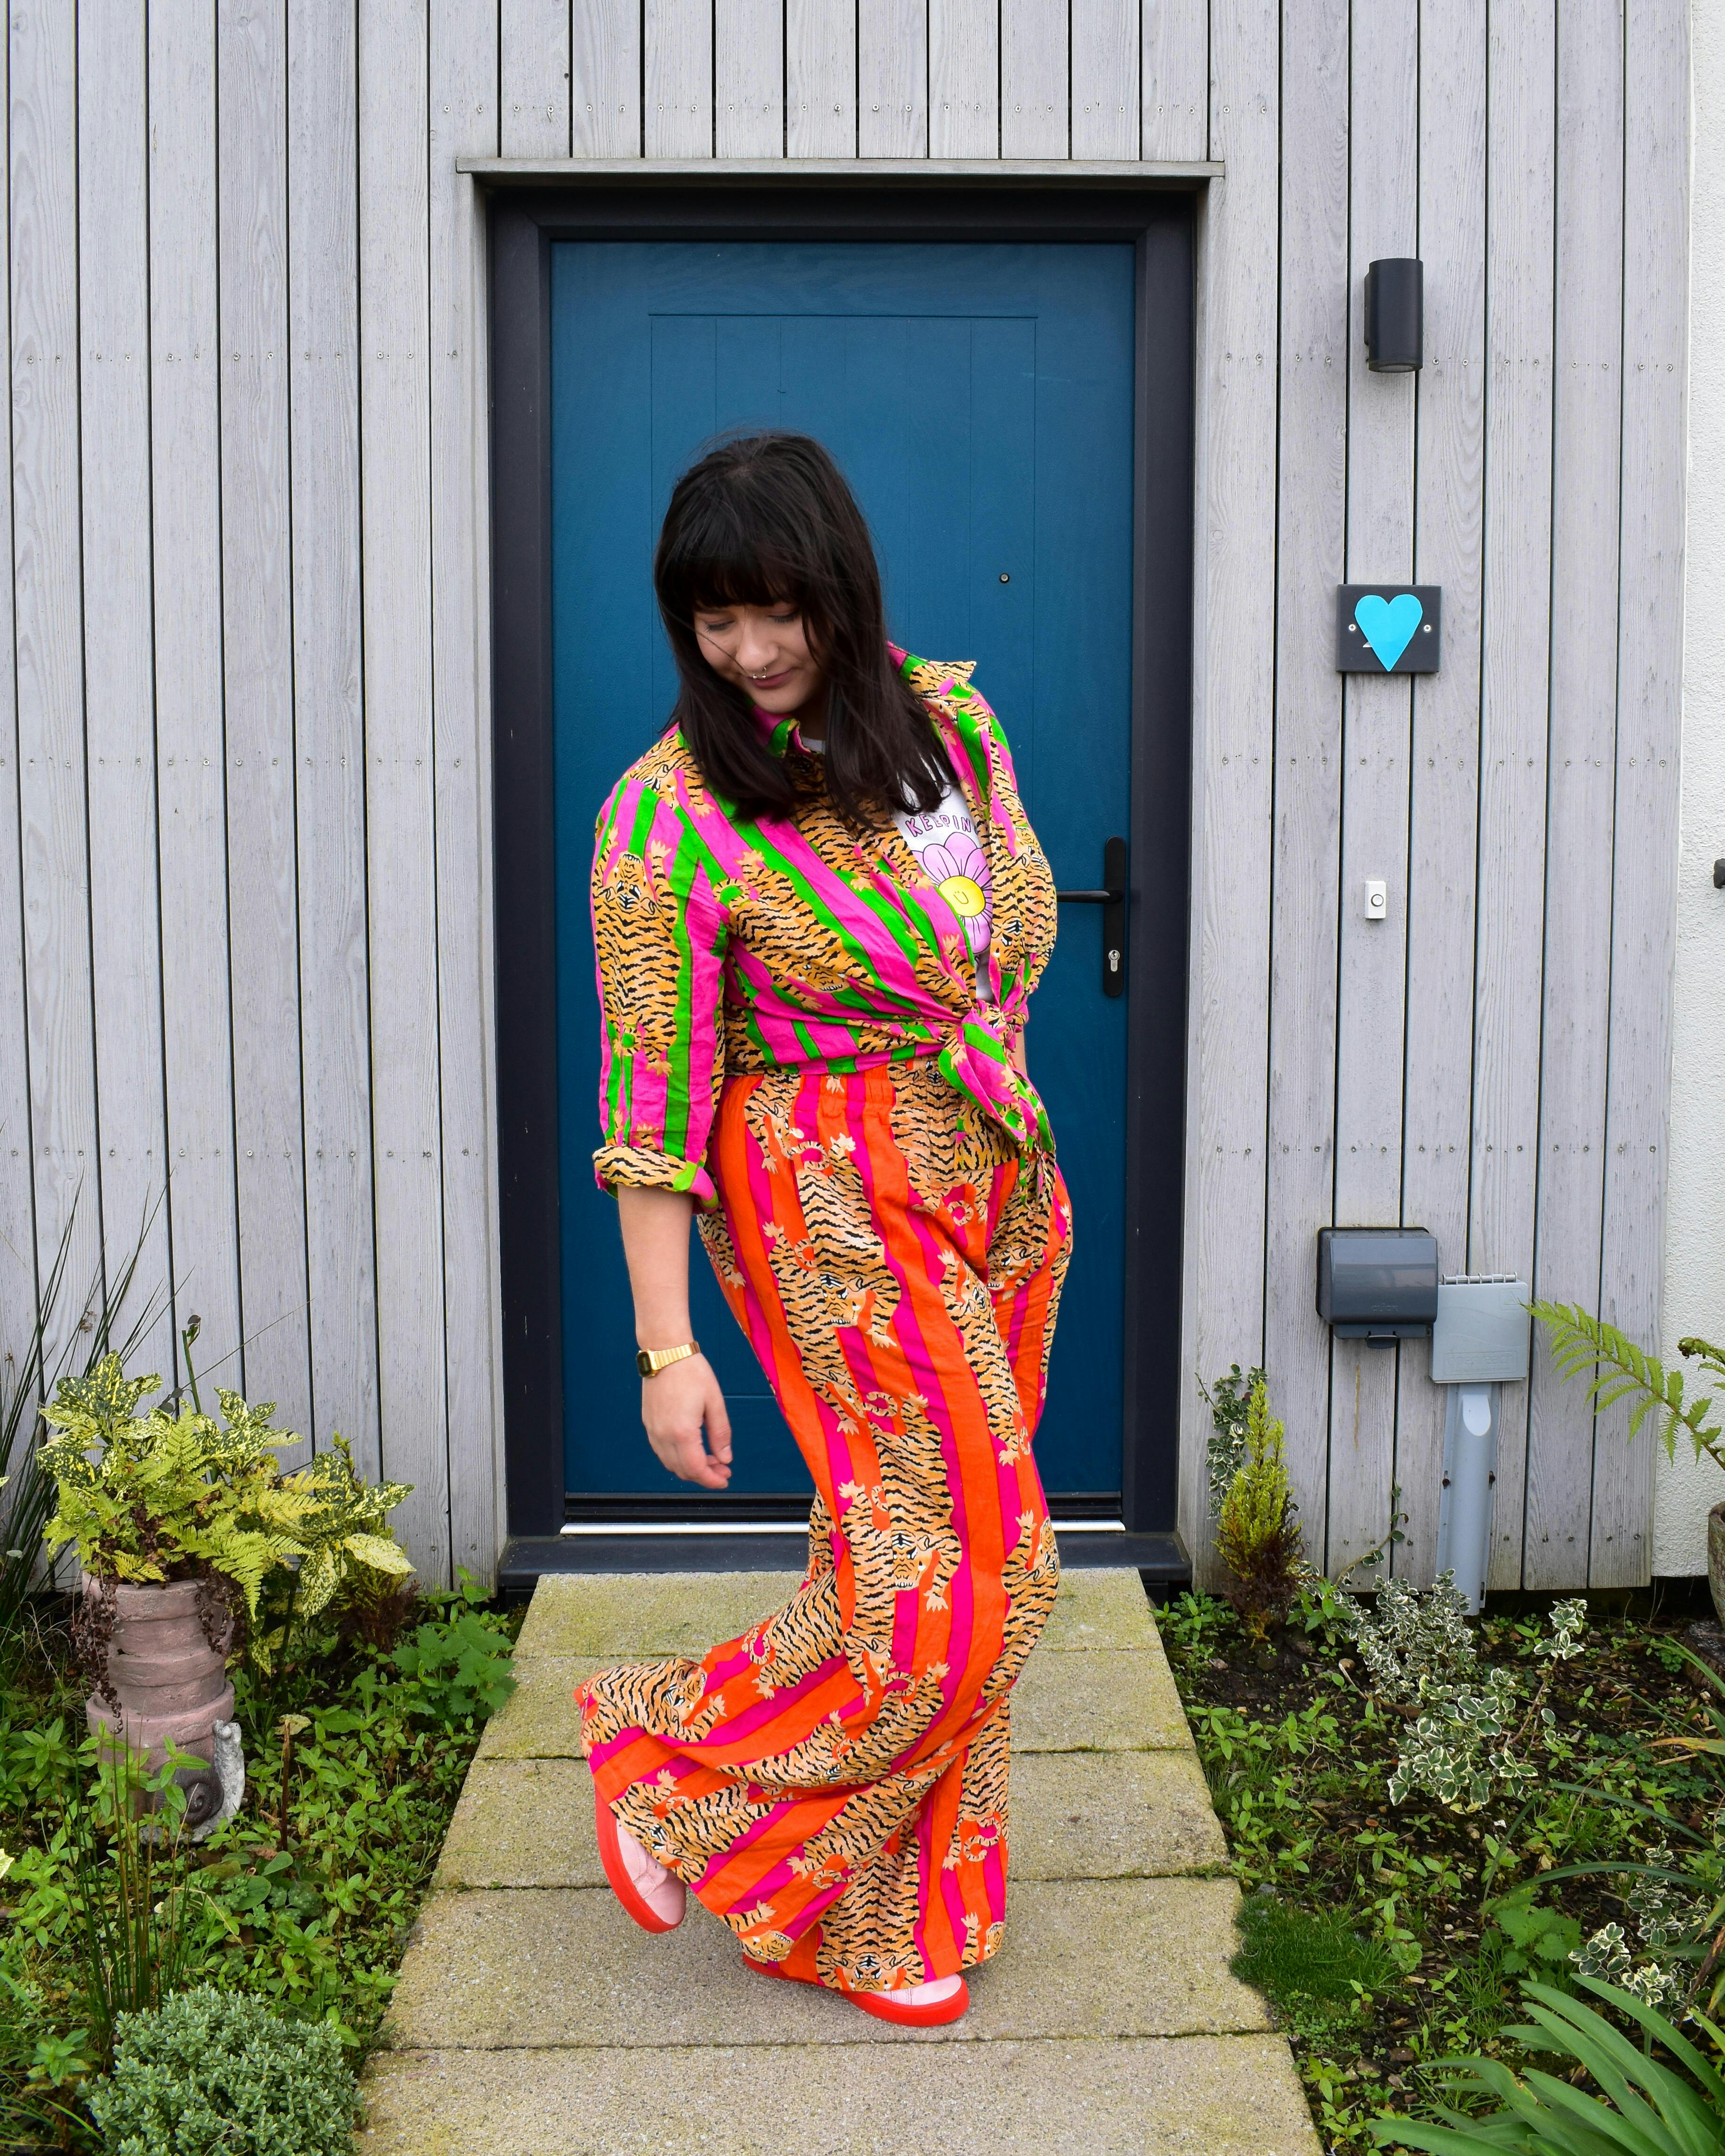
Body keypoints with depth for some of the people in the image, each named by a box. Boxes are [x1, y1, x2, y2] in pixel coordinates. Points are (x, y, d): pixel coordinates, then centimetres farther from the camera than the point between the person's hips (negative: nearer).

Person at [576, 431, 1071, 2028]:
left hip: (998, 1176, 6)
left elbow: (1025, 906, 19)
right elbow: (649, 1105, -14)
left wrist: (988, 1052, 7)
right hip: (831, 1207, -6)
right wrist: (666, 1346, -16)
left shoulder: (946, 715, 2)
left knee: (966, 1551, 11)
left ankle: (903, 1906, 28)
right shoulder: (667, 818, -14)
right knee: (962, 1565, -9)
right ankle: (680, 1765, 14)